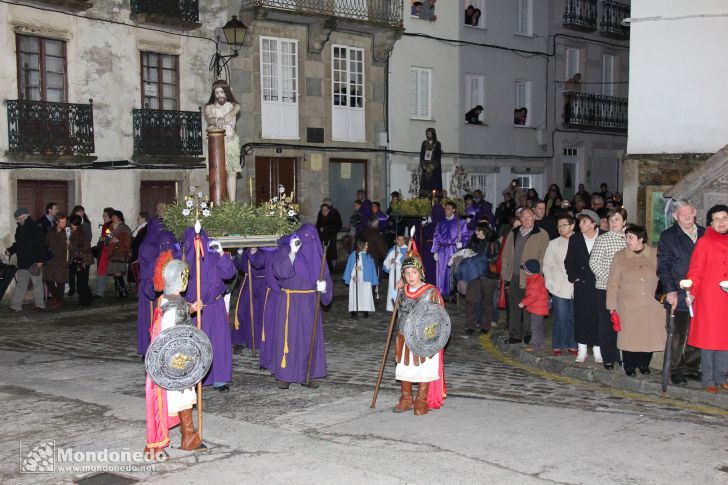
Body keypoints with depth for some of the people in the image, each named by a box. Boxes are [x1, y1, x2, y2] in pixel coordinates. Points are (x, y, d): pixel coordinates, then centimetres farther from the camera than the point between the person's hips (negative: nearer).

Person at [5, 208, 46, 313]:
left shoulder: (36, 228, -13)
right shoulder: (19, 229, 13)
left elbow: (41, 245, -16)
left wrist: (40, 260, -20)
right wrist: (10, 251, 8)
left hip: (34, 263, -8)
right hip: (23, 263, 8)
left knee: (37, 283, 2)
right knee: (20, 284, 10)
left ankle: (40, 305, 12)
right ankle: (15, 306, 15)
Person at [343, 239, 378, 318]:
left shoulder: (368, 256, 9)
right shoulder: (353, 255, 3)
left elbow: (370, 268, 8)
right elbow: (351, 267, -1)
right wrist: (353, 276, -14)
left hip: (365, 279, 2)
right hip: (356, 279, -2)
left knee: (366, 295, -2)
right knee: (355, 294, -3)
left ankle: (366, 312, 3)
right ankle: (355, 312, -2)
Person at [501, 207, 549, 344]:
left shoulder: (542, 235, 1)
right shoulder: (512, 234, 16)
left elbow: (543, 258, -5)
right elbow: (506, 255, 18)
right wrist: (505, 274, 11)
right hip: (513, 277, 5)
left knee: (528, 308, -2)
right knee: (514, 307, 9)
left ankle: (528, 335, 9)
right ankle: (515, 335, 17)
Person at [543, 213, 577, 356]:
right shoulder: (554, 244, 7)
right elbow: (547, 265, 9)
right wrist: (550, 283, 1)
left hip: (576, 288, 0)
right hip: (559, 288, 0)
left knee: (573, 317, 8)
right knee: (560, 318, 0)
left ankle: (571, 345, 19)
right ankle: (557, 346, 9)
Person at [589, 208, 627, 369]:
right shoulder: (602, 239, -2)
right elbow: (593, 262, -6)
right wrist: (607, 279, -13)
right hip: (605, 288, -3)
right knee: (606, 323, 1)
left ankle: (621, 356, 13)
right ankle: (608, 358, 10)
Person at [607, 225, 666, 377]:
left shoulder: (655, 256, 4)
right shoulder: (619, 257, 4)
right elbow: (612, 284, 4)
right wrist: (612, 308, -1)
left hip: (652, 308, 1)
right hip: (628, 309, -1)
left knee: (648, 337, 2)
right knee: (629, 338, -2)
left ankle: (643, 365, 25)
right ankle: (630, 367, 17)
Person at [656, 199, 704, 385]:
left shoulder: (705, 234, 13)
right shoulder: (667, 236, 2)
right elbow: (663, 267, -3)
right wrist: (670, 291, -13)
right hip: (678, 296, -3)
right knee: (678, 335, 1)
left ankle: (692, 367, 20)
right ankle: (676, 370, 11)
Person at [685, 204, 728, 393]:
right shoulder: (704, 243, -4)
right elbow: (695, 271, -7)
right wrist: (692, 292, -17)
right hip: (709, 299, -4)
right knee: (709, 338, 2)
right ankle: (708, 380, 11)